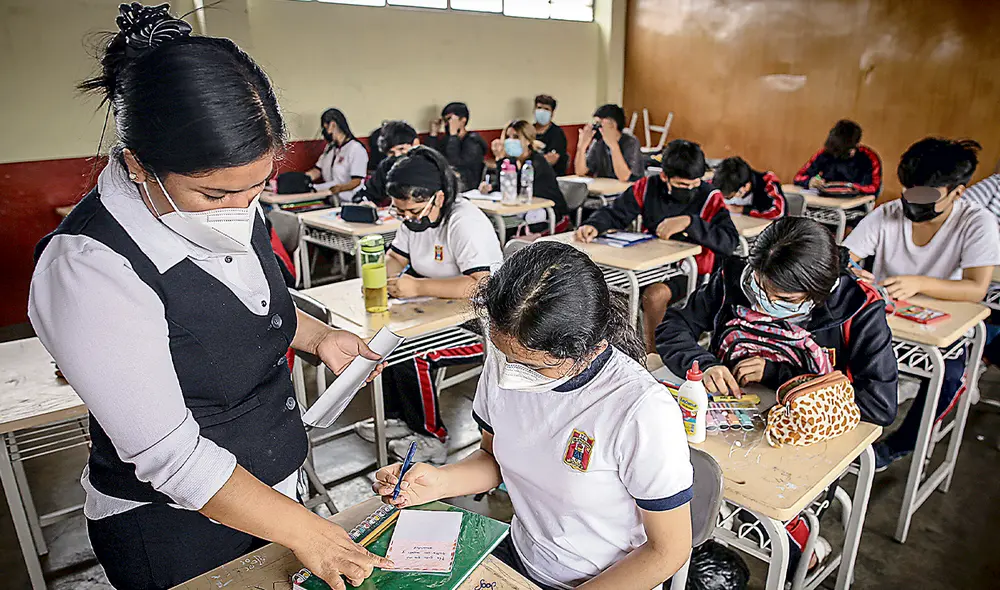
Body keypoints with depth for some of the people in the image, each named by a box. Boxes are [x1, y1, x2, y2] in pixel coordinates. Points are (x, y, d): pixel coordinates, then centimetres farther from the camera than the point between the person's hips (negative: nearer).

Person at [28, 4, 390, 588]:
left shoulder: (230, 205, -8)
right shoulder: (91, 267, -30)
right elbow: (169, 454, -27)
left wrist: (318, 335, -6)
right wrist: (305, 532, -23)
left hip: (272, 476, 7)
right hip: (173, 533, -6)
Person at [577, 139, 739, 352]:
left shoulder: (710, 197, -11)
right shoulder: (649, 187, -2)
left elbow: (730, 242, -23)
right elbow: (615, 213, 5)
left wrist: (689, 222, -33)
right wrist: (593, 225, -17)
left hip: (688, 271, -4)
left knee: (654, 295, -32)